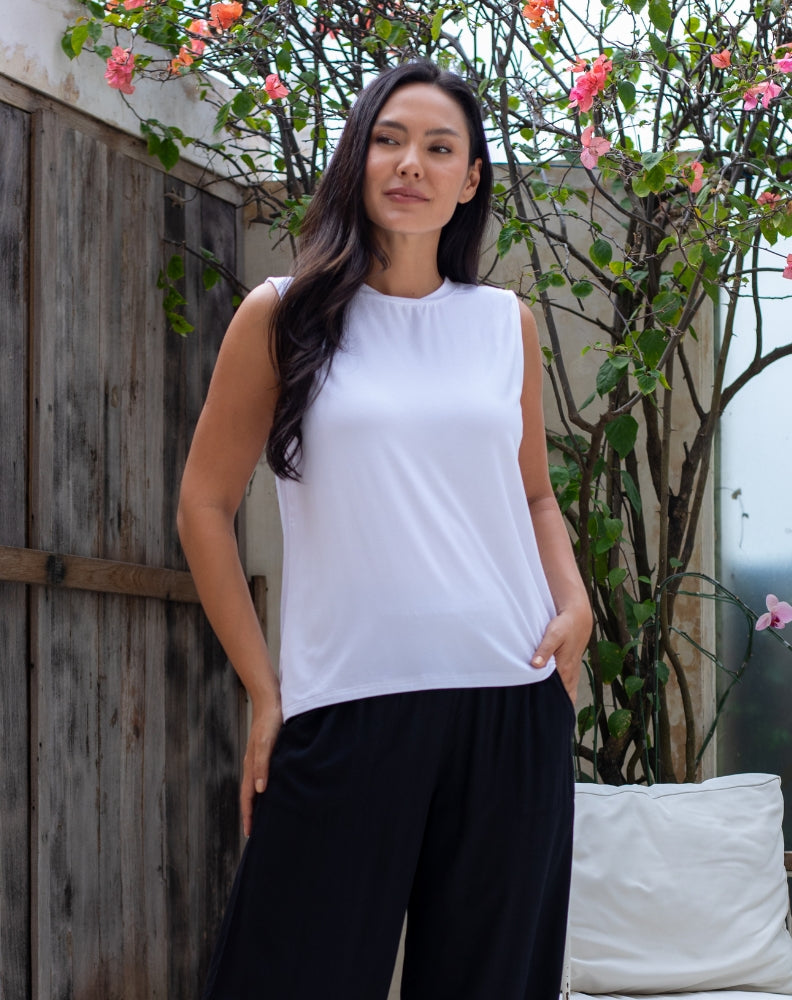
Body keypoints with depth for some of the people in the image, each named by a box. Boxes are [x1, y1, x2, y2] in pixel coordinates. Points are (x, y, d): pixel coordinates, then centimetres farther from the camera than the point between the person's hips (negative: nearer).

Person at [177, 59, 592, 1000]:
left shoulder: (506, 323, 12)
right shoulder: (283, 316, 4)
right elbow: (205, 506, 6)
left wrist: (574, 602, 2)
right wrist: (263, 690, 0)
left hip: (512, 700, 3)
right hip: (346, 703, -3)